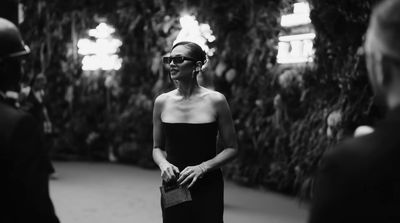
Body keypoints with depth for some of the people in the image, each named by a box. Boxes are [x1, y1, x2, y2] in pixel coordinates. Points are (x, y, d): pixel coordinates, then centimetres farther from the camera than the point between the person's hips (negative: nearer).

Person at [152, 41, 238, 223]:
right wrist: (163, 164, -9)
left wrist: (202, 167, -14)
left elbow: (231, 148, 0)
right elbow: (157, 148, 12)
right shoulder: (162, 102, 2)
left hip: (208, 188, -2)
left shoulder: (215, 100, -5)